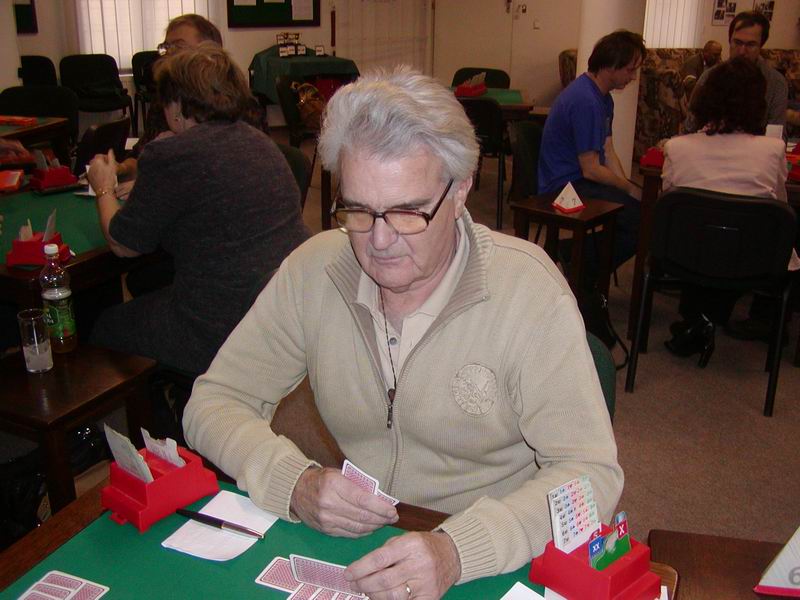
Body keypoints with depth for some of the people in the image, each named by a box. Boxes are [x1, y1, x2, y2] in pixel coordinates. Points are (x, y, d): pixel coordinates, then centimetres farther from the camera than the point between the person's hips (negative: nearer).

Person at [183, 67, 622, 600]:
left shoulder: (528, 288, -17)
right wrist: (295, 484, -20)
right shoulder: (313, 270, -7)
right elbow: (214, 403, -2)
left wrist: (459, 551, -35)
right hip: (346, 550, 2)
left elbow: (590, 473, -19)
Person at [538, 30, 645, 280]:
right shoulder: (585, 100, -20)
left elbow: (608, 152, 10)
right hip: (565, 186, -11)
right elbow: (591, 170, -20)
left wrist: (626, 186, -4)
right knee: (641, 217, -21)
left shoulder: (603, 97, 13)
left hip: (581, 181, 11)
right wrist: (630, 189, -10)